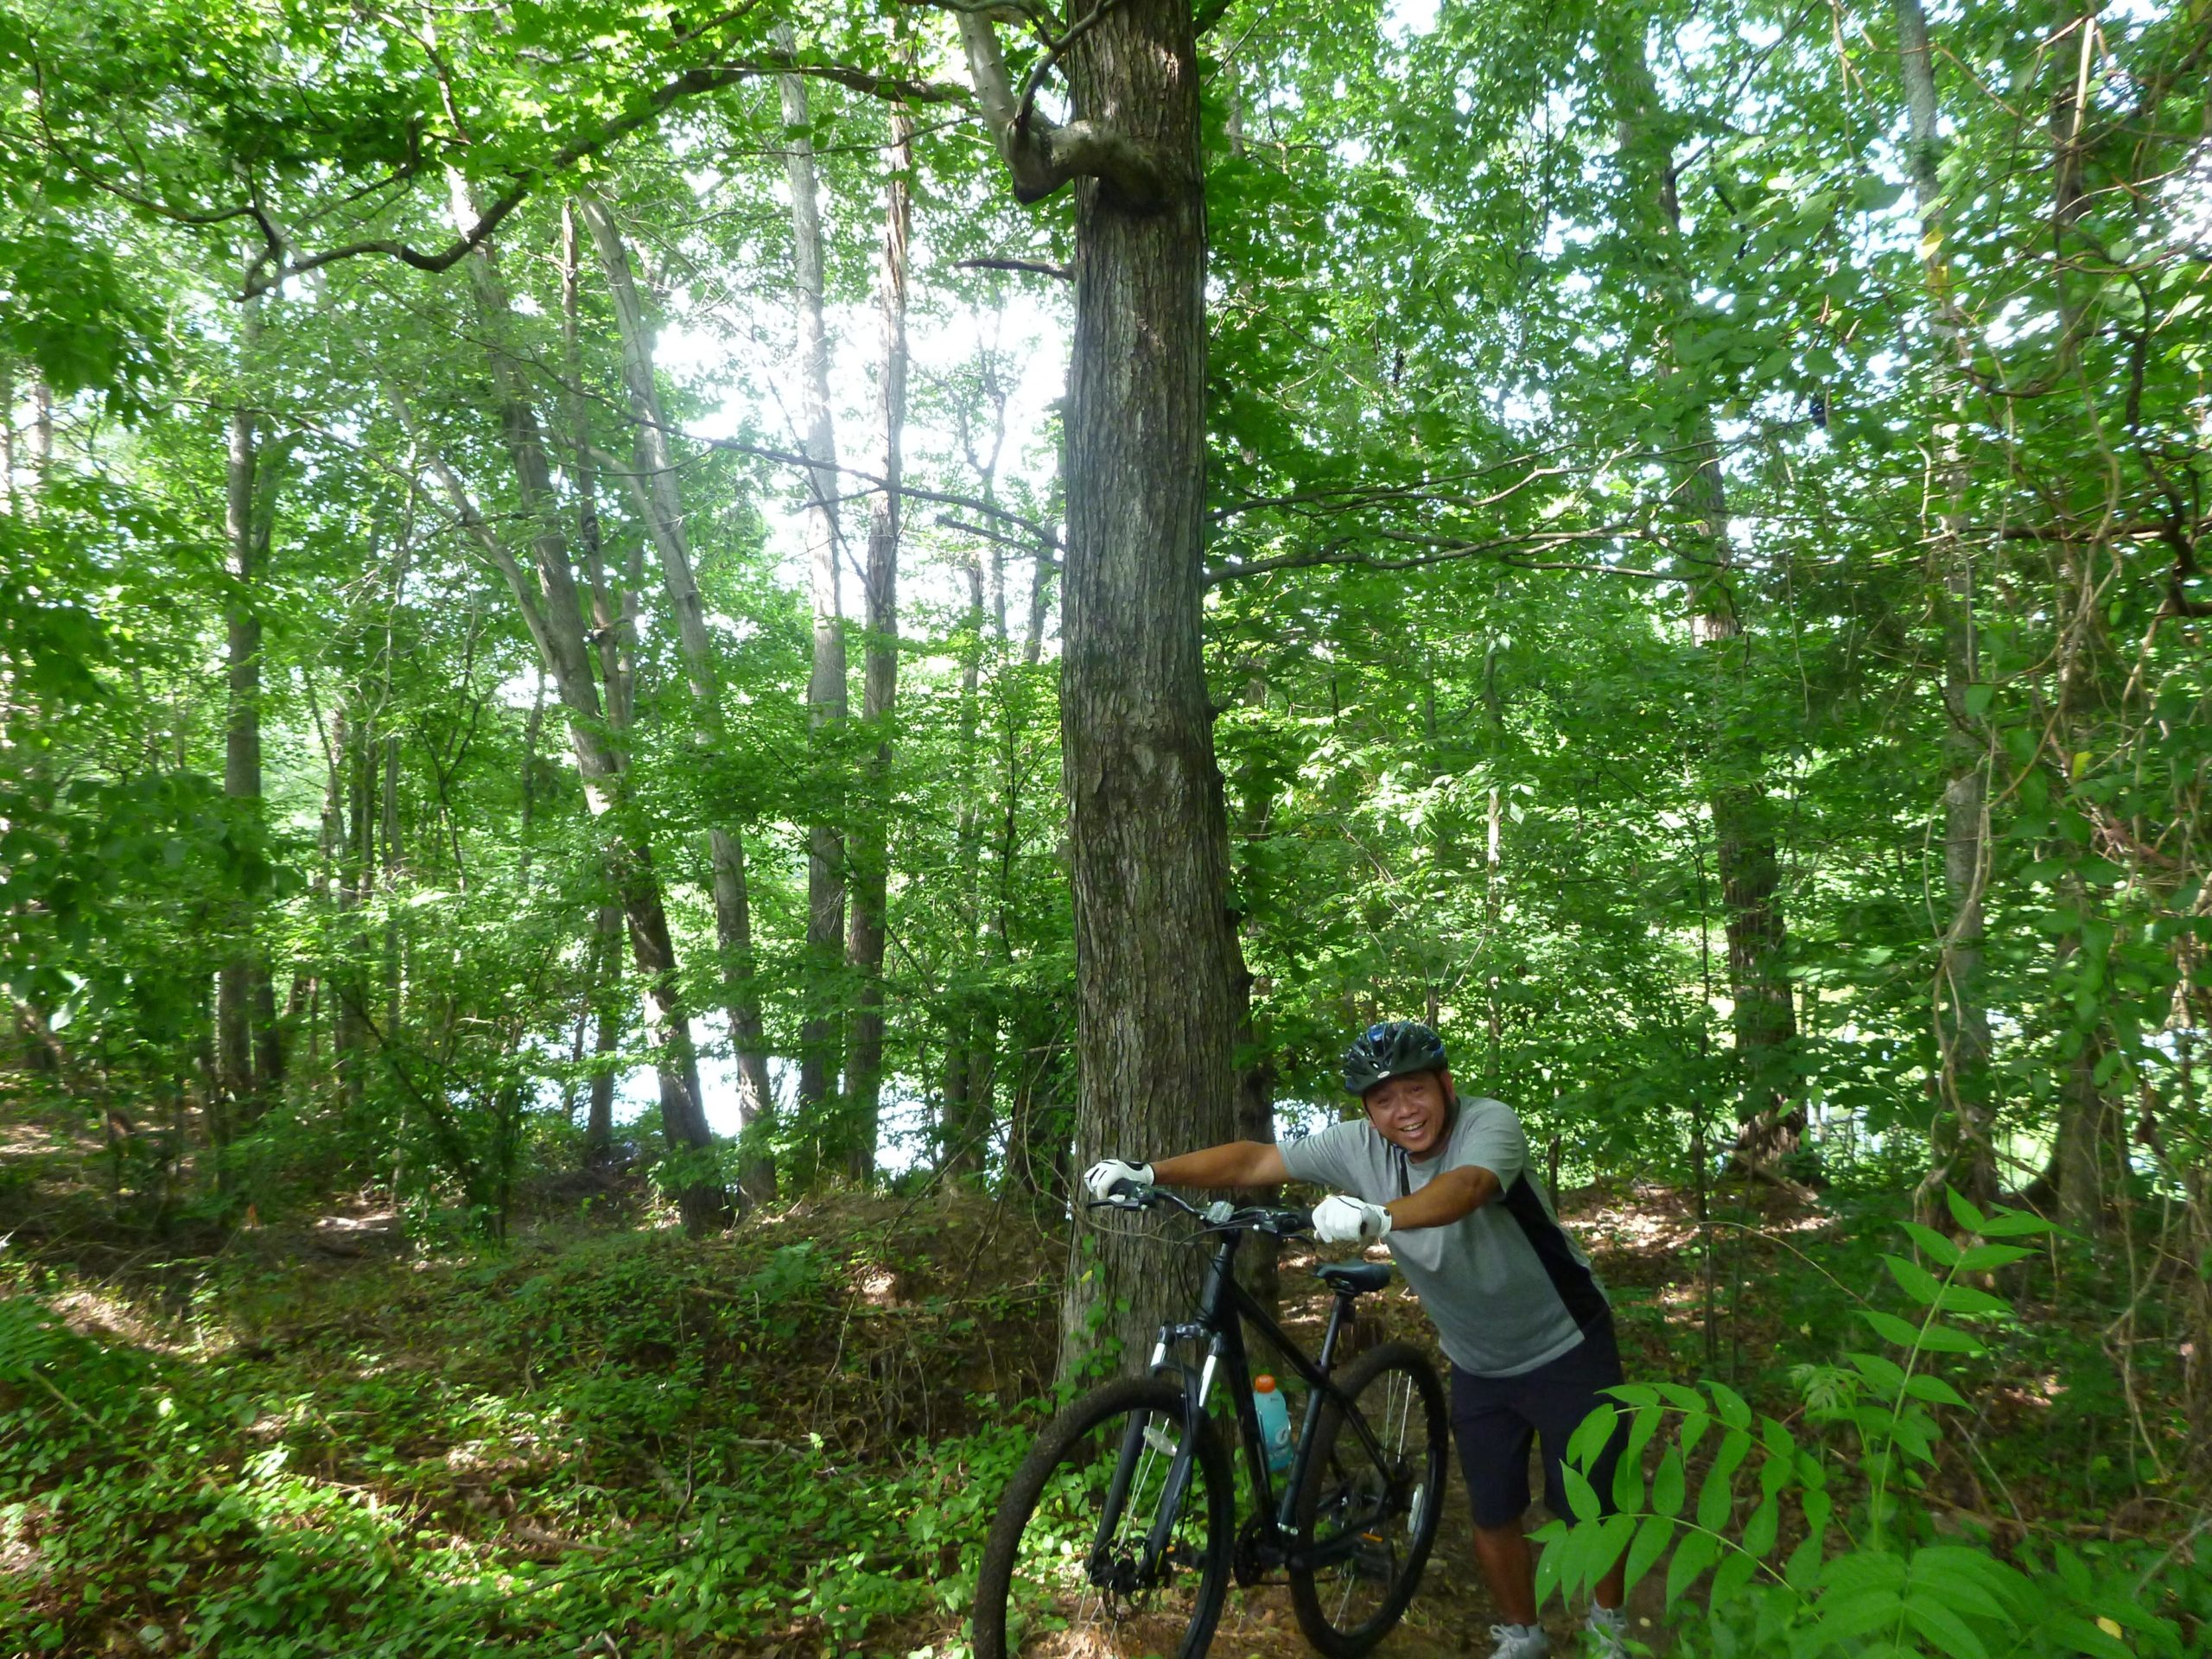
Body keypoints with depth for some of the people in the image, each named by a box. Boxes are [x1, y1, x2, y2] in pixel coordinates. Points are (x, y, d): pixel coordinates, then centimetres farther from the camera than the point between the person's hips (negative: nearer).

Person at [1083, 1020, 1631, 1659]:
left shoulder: (1490, 1123, -28)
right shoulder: (1358, 1146, -14)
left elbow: (1465, 1187, -49)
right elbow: (1254, 1160, -13)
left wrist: (1378, 1216, -68)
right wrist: (1147, 1172, -23)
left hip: (1566, 1348, -4)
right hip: (1479, 1363, 4)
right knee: (1493, 1513, 11)